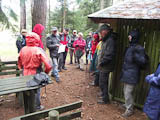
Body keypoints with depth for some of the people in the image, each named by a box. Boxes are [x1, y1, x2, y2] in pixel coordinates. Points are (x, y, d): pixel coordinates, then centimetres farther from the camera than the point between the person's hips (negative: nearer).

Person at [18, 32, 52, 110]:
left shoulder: (23, 50, -6)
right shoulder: (39, 50, -20)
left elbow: (19, 64, 7)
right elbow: (48, 65, -23)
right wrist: (46, 72, -5)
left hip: (25, 74, 4)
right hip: (36, 74, -4)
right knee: (36, 90, 15)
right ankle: (37, 107, 30)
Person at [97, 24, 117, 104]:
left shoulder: (110, 40, -20)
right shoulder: (106, 40, 12)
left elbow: (109, 55, -26)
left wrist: (101, 63, -19)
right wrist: (100, 63, 12)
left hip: (105, 67, -10)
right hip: (103, 66, 10)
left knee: (103, 83, 0)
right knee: (103, 82, 20)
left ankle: (105, 99, 15)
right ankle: (104, 96, 36)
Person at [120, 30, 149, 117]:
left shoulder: (139, 48, -17)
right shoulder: (130, 47, 9)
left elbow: (143, 62, -22)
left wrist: (135, 56, -34)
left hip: (132, 75, -9)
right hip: (126, 74, 9)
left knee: (128, 93, -2)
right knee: (126, 91, 21)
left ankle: (129, 110, 14)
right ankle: (127, 105, 39)